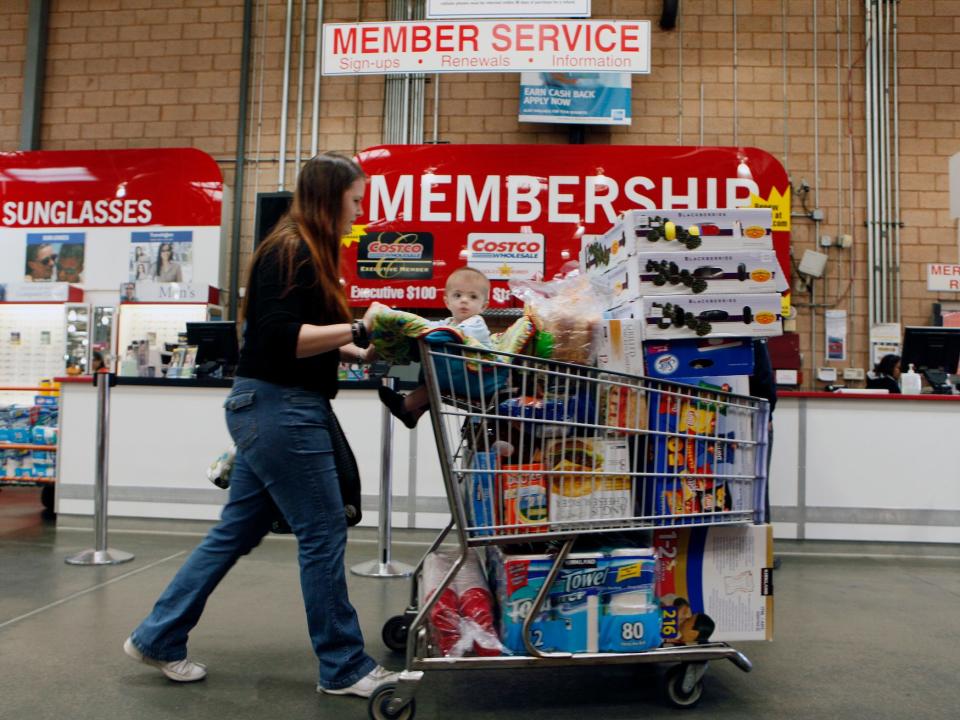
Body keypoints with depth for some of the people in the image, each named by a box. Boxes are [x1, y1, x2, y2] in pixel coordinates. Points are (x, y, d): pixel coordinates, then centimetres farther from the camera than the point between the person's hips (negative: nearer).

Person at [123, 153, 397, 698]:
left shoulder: (304, 254, 17)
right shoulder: (290, 253, -13)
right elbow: (281, 337, -22)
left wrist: (359, 354, 13)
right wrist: (358, 330, -21)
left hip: (272, 410, 10)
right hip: (279, 410, -10)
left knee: (238, 531, 15)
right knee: (324, 534, -2)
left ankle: (158, 639, 28)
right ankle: (345, 668, 12)